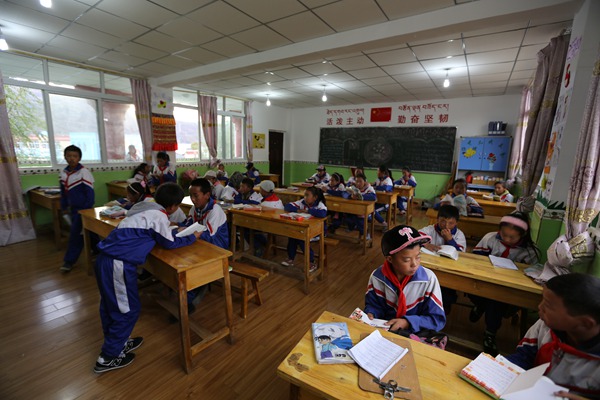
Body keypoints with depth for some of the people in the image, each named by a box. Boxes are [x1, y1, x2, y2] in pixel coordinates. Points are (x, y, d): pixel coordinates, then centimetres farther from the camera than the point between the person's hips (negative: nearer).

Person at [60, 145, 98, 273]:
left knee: (76, 233, -2)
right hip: (73, 207, 7)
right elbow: (63, 192, 15)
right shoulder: (63, 172, 5)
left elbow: (90, 192, -17)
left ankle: (69, 260, 8)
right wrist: (64, 207, 14)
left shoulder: (84, 172, -16)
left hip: (83, 208, -7)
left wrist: (88, 209, -17)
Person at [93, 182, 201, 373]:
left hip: (105, 258, 9)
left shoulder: (145, 207, 10)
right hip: (119, 264, -9)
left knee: (111, 305, 23)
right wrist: (192, 237, 10)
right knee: (128, 310, 7)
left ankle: (116, 342, 42)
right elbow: (169, 243, -1)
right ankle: (108, 358, 22)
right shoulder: (159, 216, -14)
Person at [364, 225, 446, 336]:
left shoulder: (428, 279, -15)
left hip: (415, 334, -1)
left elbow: (437, 319, -9)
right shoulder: (377, 277, -11)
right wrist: (370, 314, -16)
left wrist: (407, 322, -21)